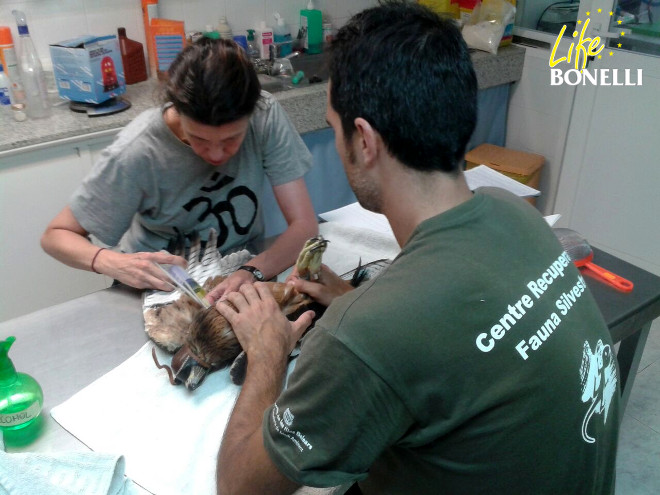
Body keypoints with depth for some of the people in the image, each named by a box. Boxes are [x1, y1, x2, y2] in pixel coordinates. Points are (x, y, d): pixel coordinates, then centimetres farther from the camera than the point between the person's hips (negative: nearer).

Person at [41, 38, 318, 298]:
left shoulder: (265, 117, -21)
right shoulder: (136, 153, -25)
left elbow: (304, 224, -19)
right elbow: (55, 235, -13)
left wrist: (254, 272, -38)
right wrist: (112, 262, -34)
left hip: (239, 273, 2)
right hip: (160, 284, -1)